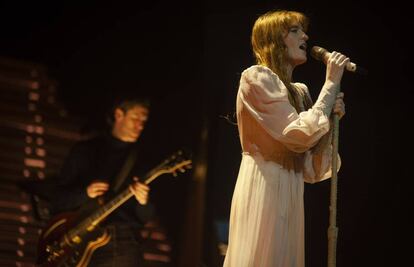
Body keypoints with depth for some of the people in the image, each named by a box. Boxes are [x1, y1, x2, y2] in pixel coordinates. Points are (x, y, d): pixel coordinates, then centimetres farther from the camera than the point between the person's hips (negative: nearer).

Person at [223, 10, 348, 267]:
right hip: (263, 189, -8)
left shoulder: (299, 92, 17)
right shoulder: (257, 77, -6)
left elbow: (310, 166, 12)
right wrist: (331, 84, -9)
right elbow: (300, 135, -16)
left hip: (290, 193, 8)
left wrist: (331, 116, 0)